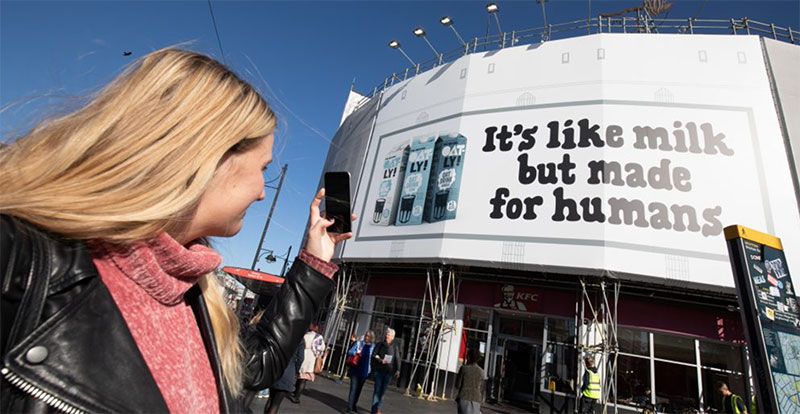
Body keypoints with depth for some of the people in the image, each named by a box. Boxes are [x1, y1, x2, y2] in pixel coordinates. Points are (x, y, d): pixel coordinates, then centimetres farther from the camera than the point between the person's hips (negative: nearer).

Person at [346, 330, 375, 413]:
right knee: (353, 388, -7)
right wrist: (355, 352, -18)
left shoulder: (373, 347, 1)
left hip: (364, 372, 2)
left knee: (358, 389, 13)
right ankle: (349, 407, -2)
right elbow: (350, 352, 1)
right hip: (355, 370, -2)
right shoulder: (359, 343, 0)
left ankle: (354, 405, 28)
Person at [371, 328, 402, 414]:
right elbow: (374, 355, 2)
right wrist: (380, 360, -15)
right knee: (377, 389, -4)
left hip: (388, 371, 0)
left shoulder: (395, 347, 2)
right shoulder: (380, 345, 4)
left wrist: (398, 370, -10)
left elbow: (397, 359, 0)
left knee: (383, 390, 7)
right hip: (378, 370, 0)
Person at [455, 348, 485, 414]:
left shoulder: (464, 368, -5)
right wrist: (480, 401, 16)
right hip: (476, 399, 3)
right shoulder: (481, 371, 5)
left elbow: (458, 384, -3)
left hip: (464, 397, -3)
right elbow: (481, 388, 9)